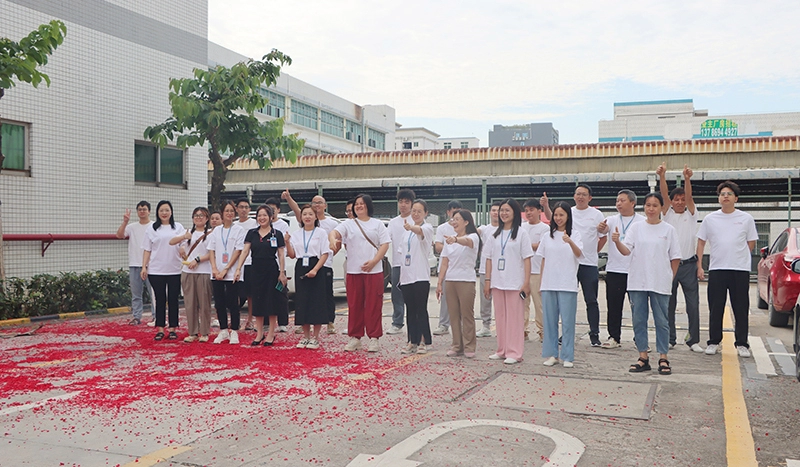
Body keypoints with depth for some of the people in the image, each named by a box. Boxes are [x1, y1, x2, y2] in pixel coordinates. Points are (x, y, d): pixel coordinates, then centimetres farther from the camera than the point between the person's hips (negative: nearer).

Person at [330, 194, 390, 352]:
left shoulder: (378, 224, 8)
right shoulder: (348, 224, 10)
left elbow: (385, 245, 1)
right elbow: (334, 232, -6)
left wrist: (373, 261, -12)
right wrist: (333, 239, -31)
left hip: (374, 271, -1)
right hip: (353, 271, 2)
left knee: (373, 305, -1)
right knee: (354, 305, 5)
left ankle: (374, 338, 7)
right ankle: (355, 337, 14)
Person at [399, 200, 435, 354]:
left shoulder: (427, 228, -5)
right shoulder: (406, 230, 16)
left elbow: (420, 231, -30)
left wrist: (411, 227, -53)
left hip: (421, 275, -6)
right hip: (406, 275, 6)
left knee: (421, 309, -3)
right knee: (410, 310, 9)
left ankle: (423, 342, 5)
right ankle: (412, 341, 15)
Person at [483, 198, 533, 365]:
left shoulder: (521, 233, -2)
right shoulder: (495, 234, 11)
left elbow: (527, 259, -5)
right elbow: (489, 258, 12)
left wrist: (526, 282, -11)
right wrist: (488, 280, 6)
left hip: (515, 282, -5)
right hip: (497, 281, 5)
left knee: (514, 317, -2)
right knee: (500, 317, 9)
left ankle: (514, 353, 2)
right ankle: (502, 350, 17)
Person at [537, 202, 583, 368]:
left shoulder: (574, 234, 0)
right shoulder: (548, 236, 11)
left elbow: (579, 254, -17)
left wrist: (570, 241, -37)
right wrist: (541, 281, 9)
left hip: (567, 284, -4)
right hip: (548, 284, 4)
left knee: (567, 321, -1)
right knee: (549, 320, 6)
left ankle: (567, 356, 6)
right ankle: (551, 354, 15)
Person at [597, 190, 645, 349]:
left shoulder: (642, 221, 2)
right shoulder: (612, 220, 7)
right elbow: (604, 229, -13)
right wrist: (601, 228, -37)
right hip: (614, 269, 2)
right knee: (614, 306, 7)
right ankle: (614, 337, 16)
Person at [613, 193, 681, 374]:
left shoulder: (669, 230, 2)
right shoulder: (636, 227, 5)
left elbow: (675, 258, 4)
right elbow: (626, 251, -5)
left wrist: (670, 278, 0)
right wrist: (617, 242, -25)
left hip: (660, 283, -2)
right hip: (637, 281, 2)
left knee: (662, 321, 3)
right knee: (639, 320, 5)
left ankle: (663, 358, 12)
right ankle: (643, 358, 14)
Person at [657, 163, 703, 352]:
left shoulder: (691, 214, 9)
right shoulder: (667, 214, 9)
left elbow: (689, 196, -9)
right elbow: (664, 195, -8)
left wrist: (687, 179, -28)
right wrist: (662, 176, -25)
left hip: (688, 264, 0)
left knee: (693, 304, -1)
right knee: (669, 303, 5)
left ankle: (694, 340, 6)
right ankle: (669, 339, 13)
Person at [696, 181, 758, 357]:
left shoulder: (746, 219, 5)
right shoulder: (710, 219, 6)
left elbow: (751, 244, 11)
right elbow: (701, 242, 9)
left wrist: (737, 257, 4)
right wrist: (699, 266, 3)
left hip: (741, 270, 0)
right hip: (716, 270, 1)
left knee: (741, 309, 4)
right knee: (715, 309, 5)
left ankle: (742, 344, 13)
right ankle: (713, 342, 14)